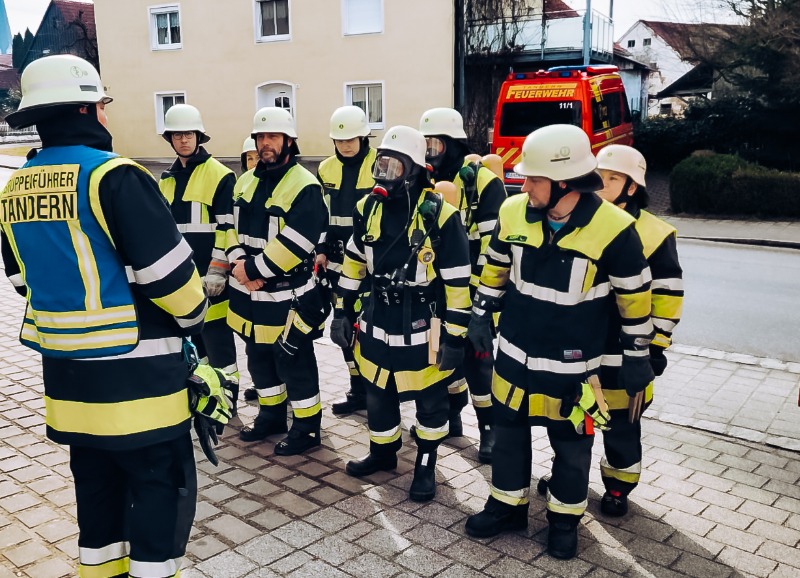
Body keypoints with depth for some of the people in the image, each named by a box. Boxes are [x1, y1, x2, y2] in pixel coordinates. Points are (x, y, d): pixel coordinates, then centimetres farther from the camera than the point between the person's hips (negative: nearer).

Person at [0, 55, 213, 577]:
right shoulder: (113, 176, -18)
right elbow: (168, 273, -19)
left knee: (97, 482, 21)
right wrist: (193, 317, 0)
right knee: (160, 484, 6)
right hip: (135, 373, -7)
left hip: (66, 374, 8)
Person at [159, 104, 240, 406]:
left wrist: (218, 269, -15)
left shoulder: (219, 175, -7)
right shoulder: (167, 179, 14)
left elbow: (227, 228, -11)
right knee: (197, 336, 15)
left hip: (208, 275, -7)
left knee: (218, 338, -3)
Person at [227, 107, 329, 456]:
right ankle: (271, 415, 37)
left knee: (294, 362, 3)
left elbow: (293, 244, -22)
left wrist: (254, 269, -18)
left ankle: (306, 428, 18)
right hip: (249, 294, 8)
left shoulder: (304, 186, -14)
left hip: (287, 296, -8)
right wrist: (239, 263, -7)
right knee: (259, 358, 19)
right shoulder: (248, 182, 11)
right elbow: (233, 228, 11)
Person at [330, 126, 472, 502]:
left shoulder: (439, 215, -18)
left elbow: (457, 282, -15)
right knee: (378, 395, 19)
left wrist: (454, 336, -13)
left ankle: (426, 464, 33)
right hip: (378, 322, 5)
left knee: (430, 400, 13)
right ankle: (382, 453, 41)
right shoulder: (368, 208, -1)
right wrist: (342, 312, 11)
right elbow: (354, 262, 11)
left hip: (425, 327, -5)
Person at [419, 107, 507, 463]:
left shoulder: (483, 180, -12)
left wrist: (482, 288, -16)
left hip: (472, 289, -6)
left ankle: (489, 428, 14)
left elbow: (493, 240, -14)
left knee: (477, 357, -1)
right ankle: (451, 415, 33)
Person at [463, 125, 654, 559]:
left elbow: (634, 296, -8)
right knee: (508, 432, 18)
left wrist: (636, 356, -2)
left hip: (573, 366, -3)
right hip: (514, 354, 4)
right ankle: (507, 506, 39)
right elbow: (495, 267, 9)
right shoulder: (514, 212, -9)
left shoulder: (613, 229, -21)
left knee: (571, 445, 14)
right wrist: (481, 315, 11)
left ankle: (564, 520, 36)